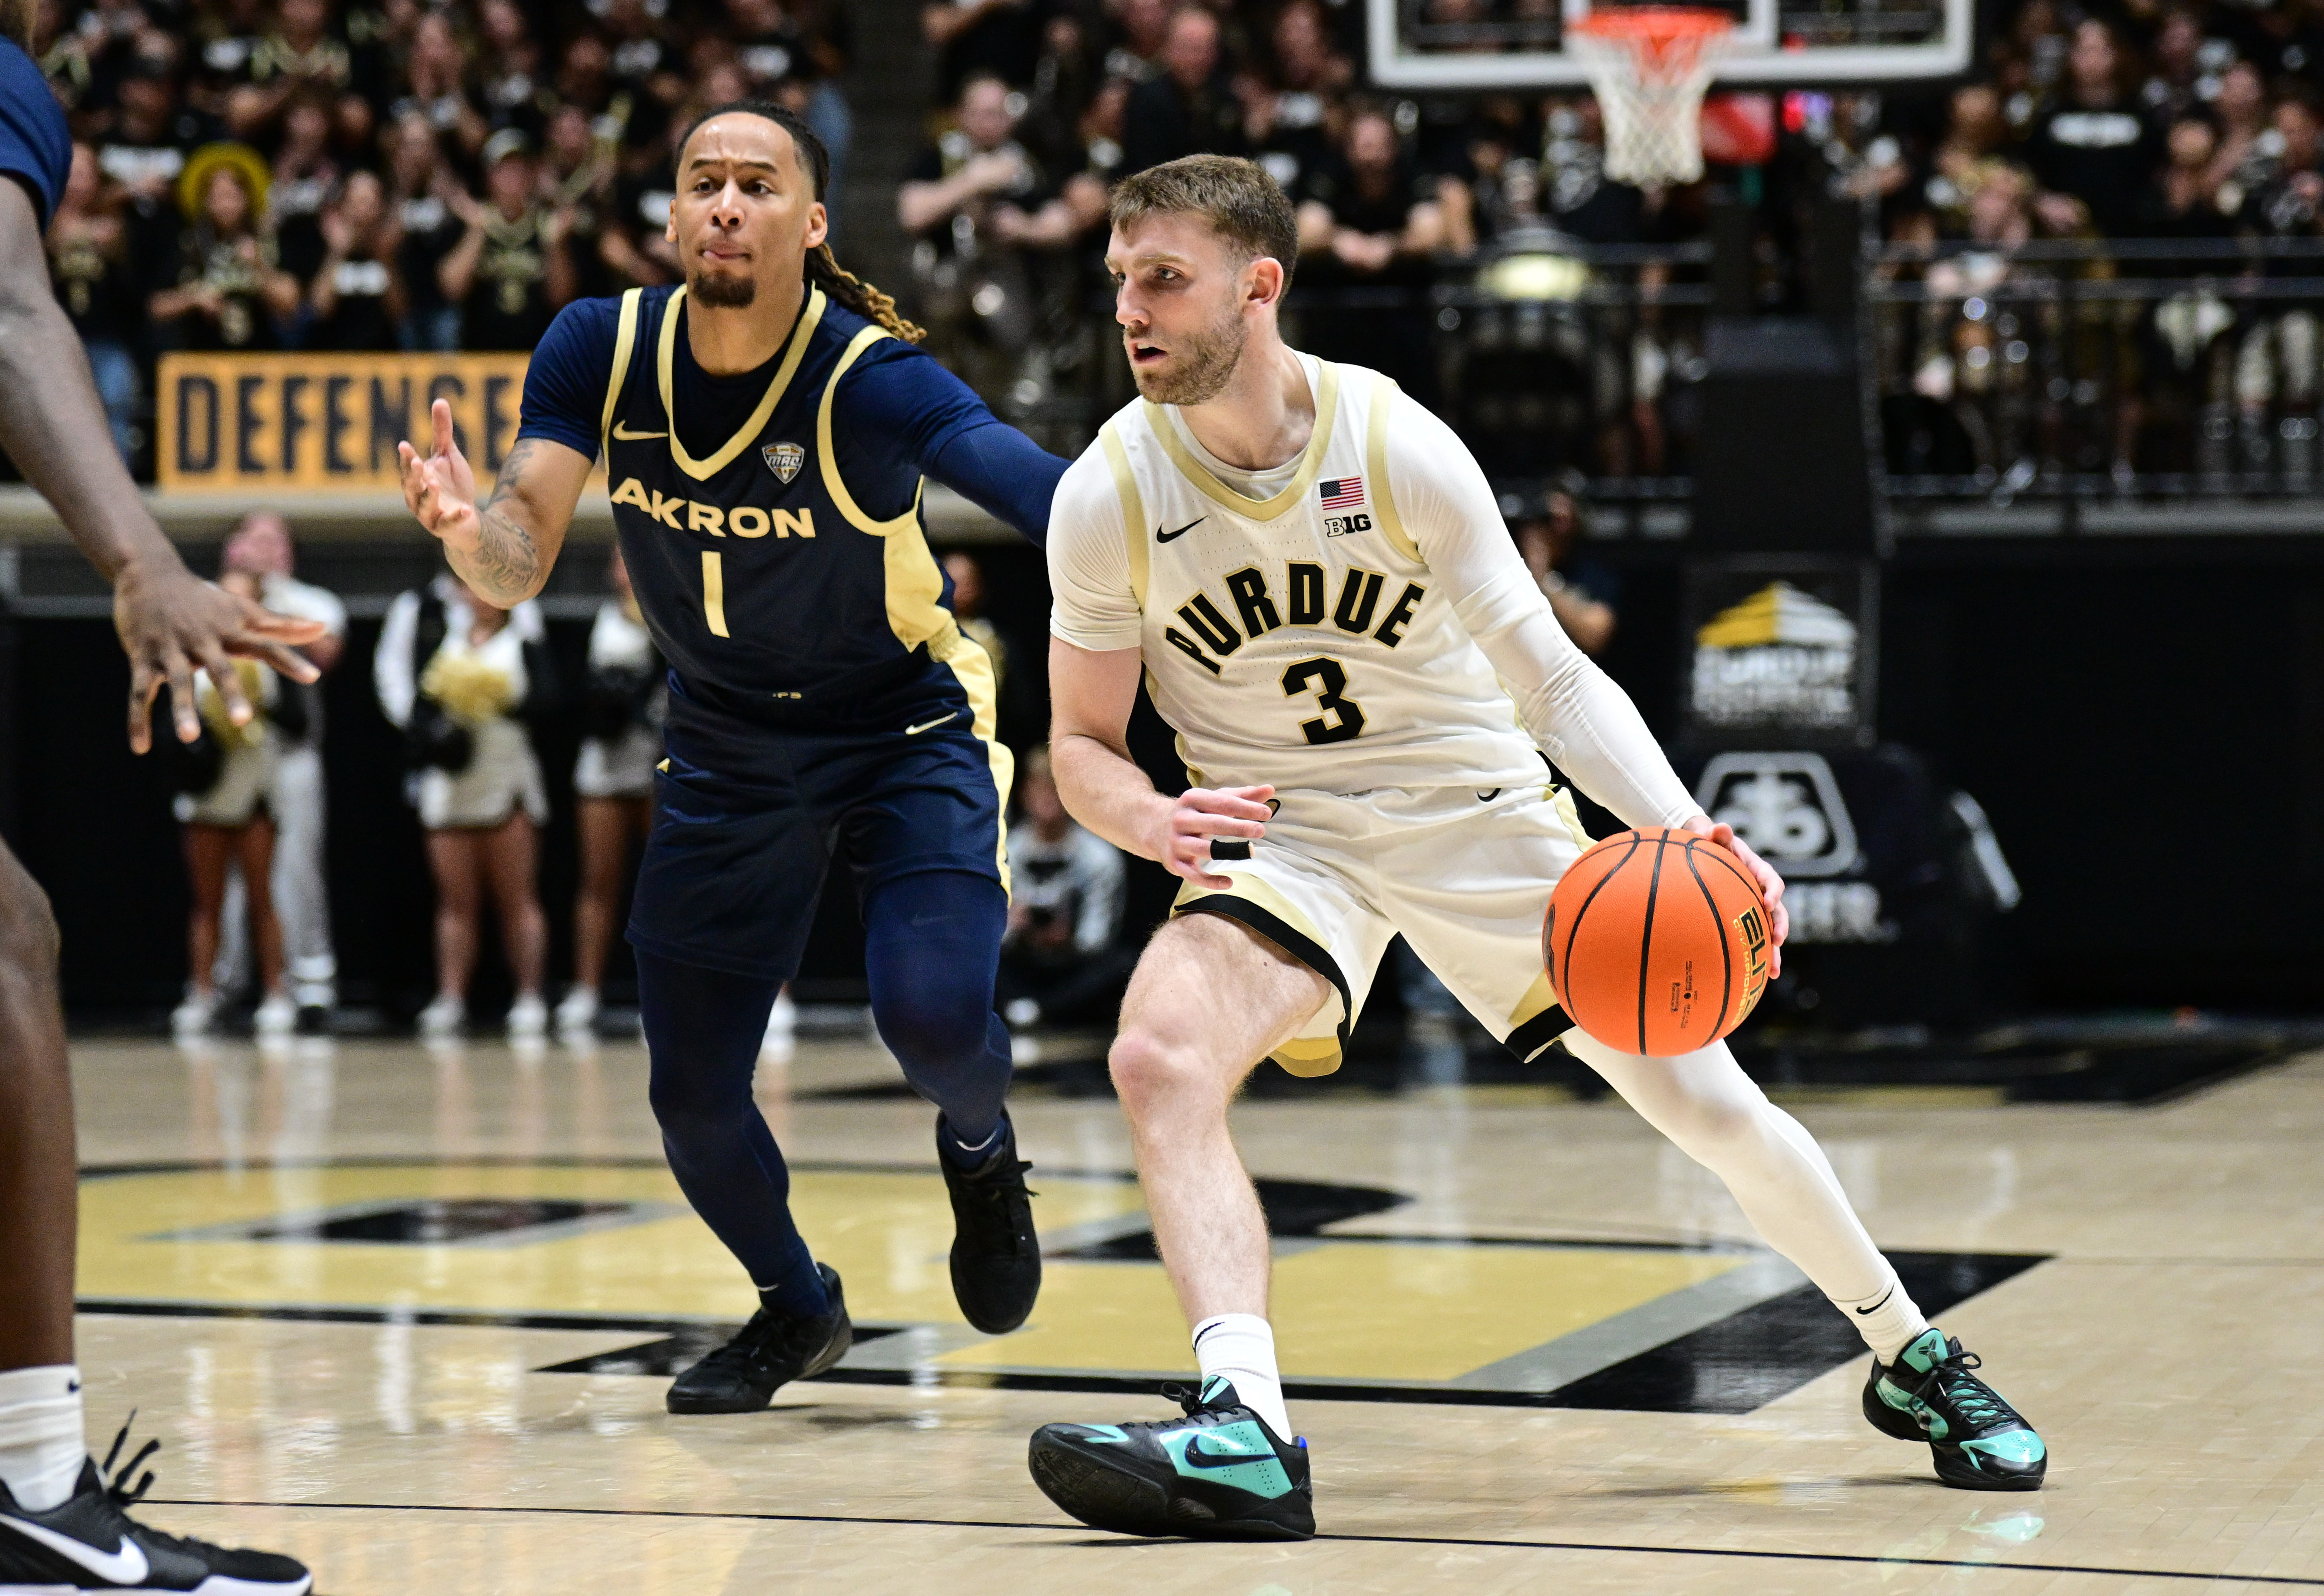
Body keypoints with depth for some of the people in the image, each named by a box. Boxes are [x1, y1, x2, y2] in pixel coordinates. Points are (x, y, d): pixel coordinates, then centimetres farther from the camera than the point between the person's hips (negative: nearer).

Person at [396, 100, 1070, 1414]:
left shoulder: (873, 378, -26)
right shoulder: (602, 350, -14)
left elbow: (1057, 498, -41)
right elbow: (522, 567, -20)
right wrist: (473, 528, -44)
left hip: (908, 732, -4)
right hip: (727, 750, 4)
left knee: (934, 1012, -26)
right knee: (693, 1095, 3)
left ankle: (981, 1149, 13)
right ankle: (797, 1308, 34)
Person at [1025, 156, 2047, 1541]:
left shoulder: (1399, 444, -17)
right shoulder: (1108, 496, -12)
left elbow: (1553, 677, -13)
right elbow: (1084, 742, -2)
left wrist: (1678, 827, -30)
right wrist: (1151, 821, -26)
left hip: (1476, 806, 0)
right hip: (1282, 834, 0)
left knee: (1705, 1101, 2)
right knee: (1159, 1060, -30)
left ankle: (1913, 1357, 26)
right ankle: (1247, 1435, -41)